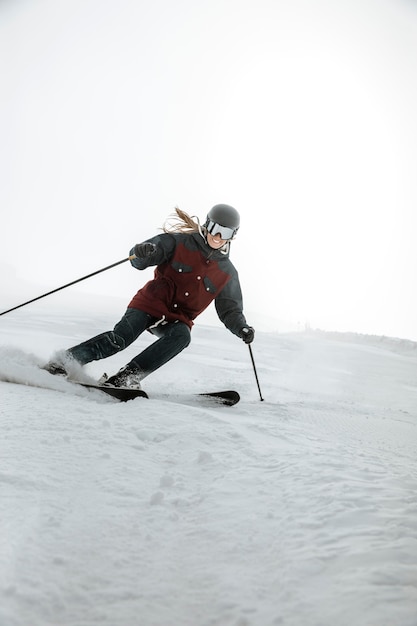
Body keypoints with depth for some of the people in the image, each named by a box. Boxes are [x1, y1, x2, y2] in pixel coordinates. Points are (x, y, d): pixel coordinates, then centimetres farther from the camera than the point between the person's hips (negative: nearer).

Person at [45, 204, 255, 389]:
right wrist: (142, 252, -33)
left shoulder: (227, 273, 7)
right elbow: (139, 260, -8)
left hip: (178, 320, 3)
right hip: (150, 304, -2)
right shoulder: (180, 242, -2)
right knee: (120, 338, -24)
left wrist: (242, 328, -7)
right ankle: (62, 362, -14)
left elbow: (230, 309, 12)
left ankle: (125, 378, -32)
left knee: (182, 336, -32)